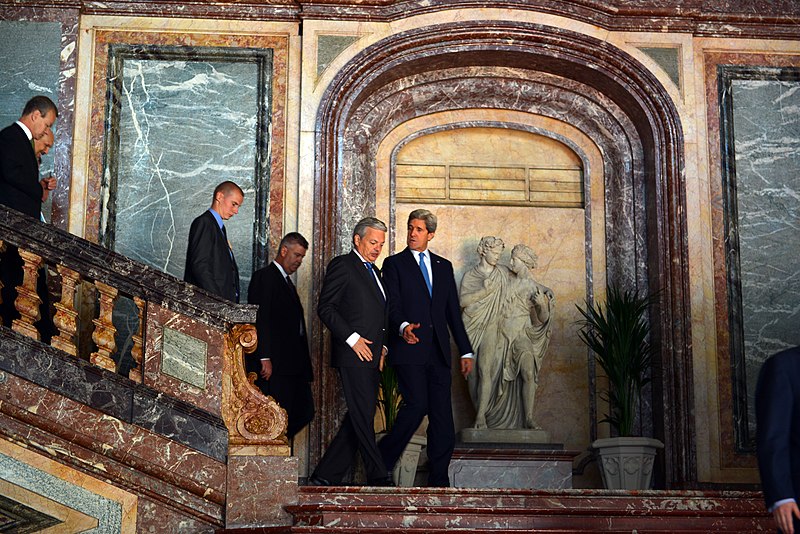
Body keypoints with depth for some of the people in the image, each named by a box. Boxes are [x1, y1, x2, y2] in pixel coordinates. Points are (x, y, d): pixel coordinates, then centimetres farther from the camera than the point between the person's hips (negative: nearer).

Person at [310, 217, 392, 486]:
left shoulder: (374, 271, 23)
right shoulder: (342, 265, -3)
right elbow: (325, 308, -9)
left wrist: (382, 346, 13)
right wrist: (352, 338, -15)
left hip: (372, 357, 9)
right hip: (354, 354, -9)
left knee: (358, 421, 5)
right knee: (363, 417, -8)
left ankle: (324, 476, 9)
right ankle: (378, 477, -7)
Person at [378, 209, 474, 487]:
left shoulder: (443, 266, 18)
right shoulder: (394, 263, 5)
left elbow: (453, 311, 17)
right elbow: (393, 306, -5)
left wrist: (466, 351, 13)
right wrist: (403, 327, -27)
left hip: (438, 351, 5)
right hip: (409, 349, -4)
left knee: (442, 415, 1)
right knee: (417, 405, -16)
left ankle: (438, 481, 6)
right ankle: (382, 462, 0)